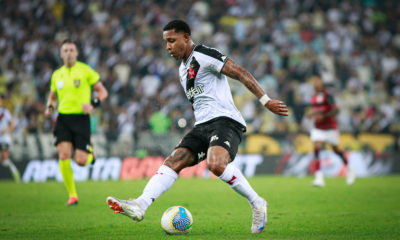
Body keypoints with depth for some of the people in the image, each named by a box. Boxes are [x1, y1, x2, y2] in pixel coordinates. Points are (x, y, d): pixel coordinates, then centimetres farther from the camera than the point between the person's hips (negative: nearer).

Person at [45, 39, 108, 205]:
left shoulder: (85, 70, 0)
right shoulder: (57, 75, 12)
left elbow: (103, 92, 2)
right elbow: (52, 96, 27)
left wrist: (92, 104, -16)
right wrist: (49, 107, 5)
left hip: (81, 118, -3)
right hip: (63, 118, 3)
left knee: (80, 161, -9)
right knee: (63, 156, -14)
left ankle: (89, 153, 30)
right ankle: (72, 195, -3)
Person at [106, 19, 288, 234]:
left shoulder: (203, 55, -4)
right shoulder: (183, 69, 24)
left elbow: (240, 73, -9)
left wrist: (265, 100, -14)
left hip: (225, 120, -8)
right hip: (202, 126, 8)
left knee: (216, 164, -33)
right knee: (172, 162, -10)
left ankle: (256, 204, -17)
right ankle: (140, 205, -24)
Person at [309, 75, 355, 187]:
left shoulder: (327, 96, -15)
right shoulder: (313, 97, 7)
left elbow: (336, 110, -24)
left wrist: (323, 116, -33)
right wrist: (312, 114, 2)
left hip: (330, 127, -5)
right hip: (318, 129, 5)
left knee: (337, 150, 10)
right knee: (316, 150, -15)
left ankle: (349, 171, 36)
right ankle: (319, 178, -22)